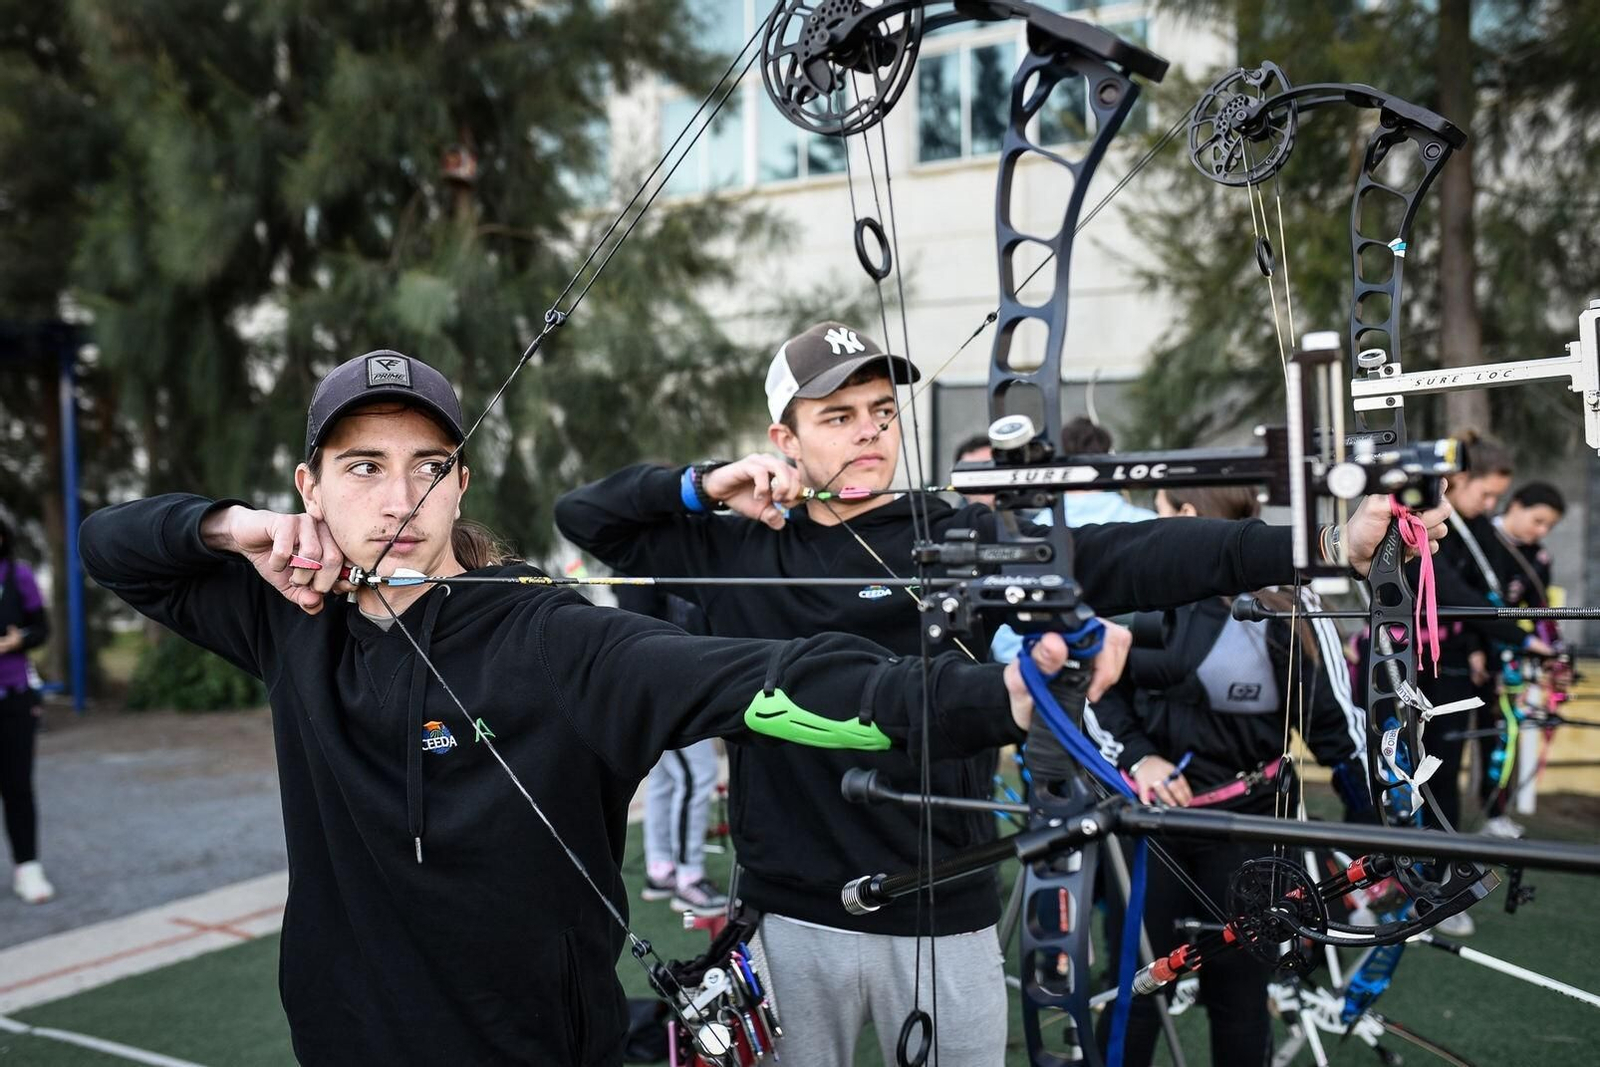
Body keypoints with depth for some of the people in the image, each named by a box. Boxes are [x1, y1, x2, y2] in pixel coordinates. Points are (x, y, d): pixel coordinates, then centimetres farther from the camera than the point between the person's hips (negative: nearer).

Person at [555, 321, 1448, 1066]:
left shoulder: (964, 539, -5)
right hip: (790, 915, 2)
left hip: (943, 915, -1)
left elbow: (1123, 557, -18)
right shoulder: (736, 552, 2)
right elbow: (584, 515, 9)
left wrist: (1314, 545, -30)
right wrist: (702, 484, -8)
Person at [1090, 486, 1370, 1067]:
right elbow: (1099, 690, 7)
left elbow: (1336, 721, -7)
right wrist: (1136, 758, -10)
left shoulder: (1287, 607, -10)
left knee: (1239, 992, 13)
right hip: (1148, 813, 2)